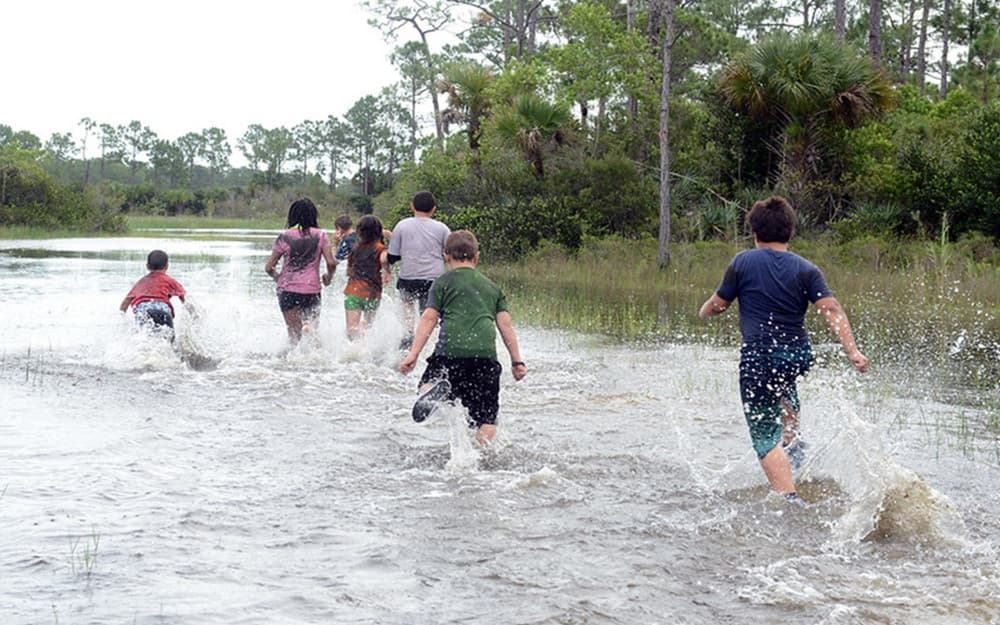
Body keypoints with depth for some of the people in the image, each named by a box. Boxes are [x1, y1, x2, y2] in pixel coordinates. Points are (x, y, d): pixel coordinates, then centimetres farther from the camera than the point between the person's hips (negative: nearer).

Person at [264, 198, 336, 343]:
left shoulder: (284, 237, 1)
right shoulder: (320, 236, 1)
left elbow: (269, 267, 2)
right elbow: (331, 263, -6)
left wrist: (277, 277, 23)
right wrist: (329, 277, 14)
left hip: (288, 290, 0)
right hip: (312, 290, 0)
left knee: (294, 334, 4)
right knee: (312, 324, 15)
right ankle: (308, 327, -19)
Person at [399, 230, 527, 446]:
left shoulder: (443, 282, 14)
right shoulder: (492, 287, 24)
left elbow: (429, 318, 4)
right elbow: (505, 325, 17)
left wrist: (413, 354, 0)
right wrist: (517, 361, 19)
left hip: (451, 349, -2)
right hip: (486, 353, 2)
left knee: (428, 383, 16)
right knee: (486, 416, 8)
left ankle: (434, 390, -18)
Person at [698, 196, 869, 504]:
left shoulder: (744, 262, -3)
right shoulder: (806, 269, 2)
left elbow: (718, 304, 5)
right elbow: (831, 309, -9)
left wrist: (704, 312, 28)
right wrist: (853, 351, -13)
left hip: (759, 358, -4)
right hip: (800, 357, 4)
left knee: (765, 439, 0)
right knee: (783, 382, 42)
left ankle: (790, 499, -16)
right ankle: (793, 442, 40)